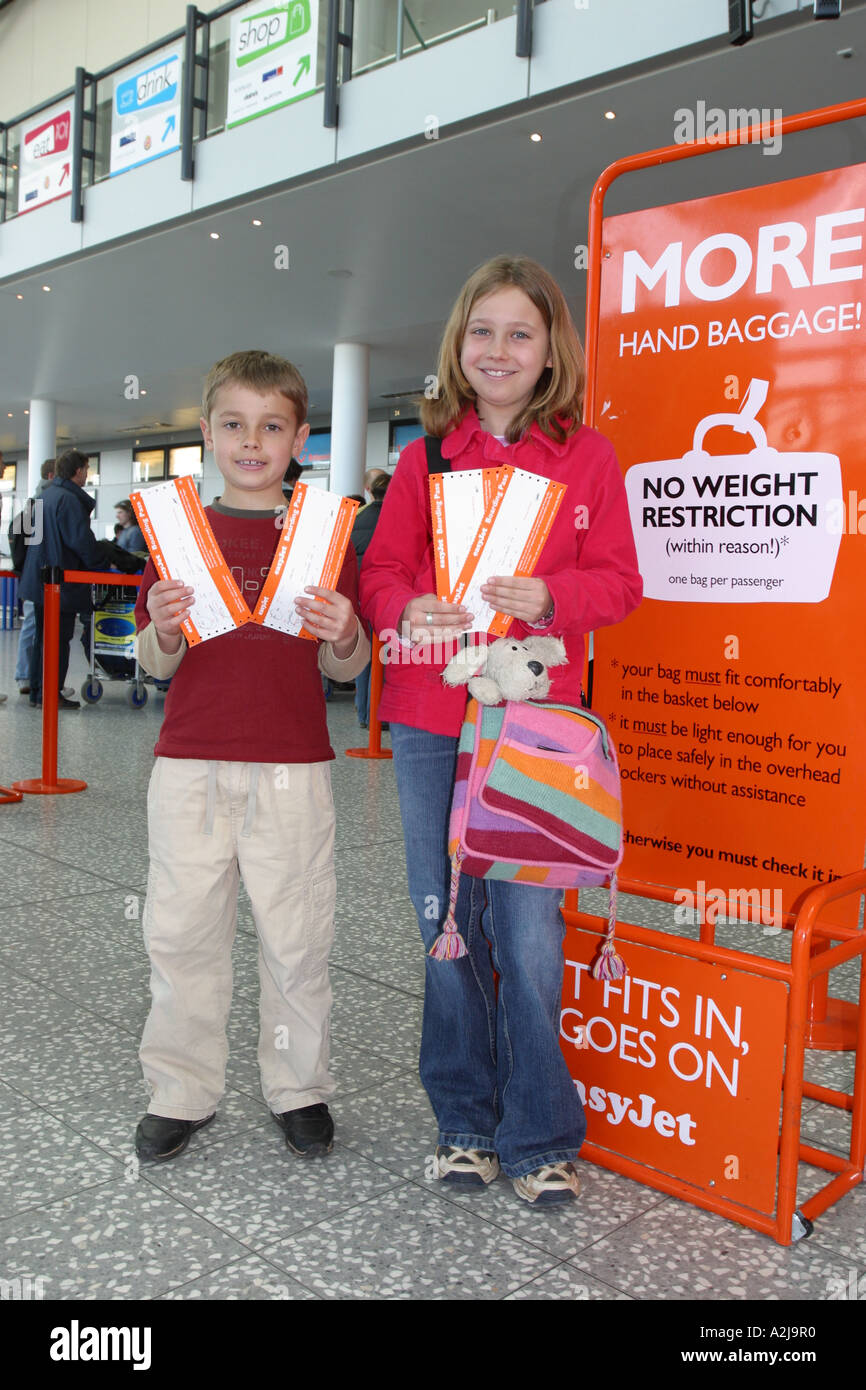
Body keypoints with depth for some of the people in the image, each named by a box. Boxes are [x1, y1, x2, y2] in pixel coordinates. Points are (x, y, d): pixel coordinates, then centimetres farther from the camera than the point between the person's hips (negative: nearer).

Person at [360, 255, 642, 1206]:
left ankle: (539, 1138, 16)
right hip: (429, 719, 2)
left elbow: (618, 579, 2)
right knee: (447, 927, 10)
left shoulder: (587, 456, 6)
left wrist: (547, 598, -18)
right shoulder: (426, 456, 10)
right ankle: (466, 1123, 27)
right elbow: (381, 571, 8)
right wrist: (407, 610, -15)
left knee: (528, 931, -3)